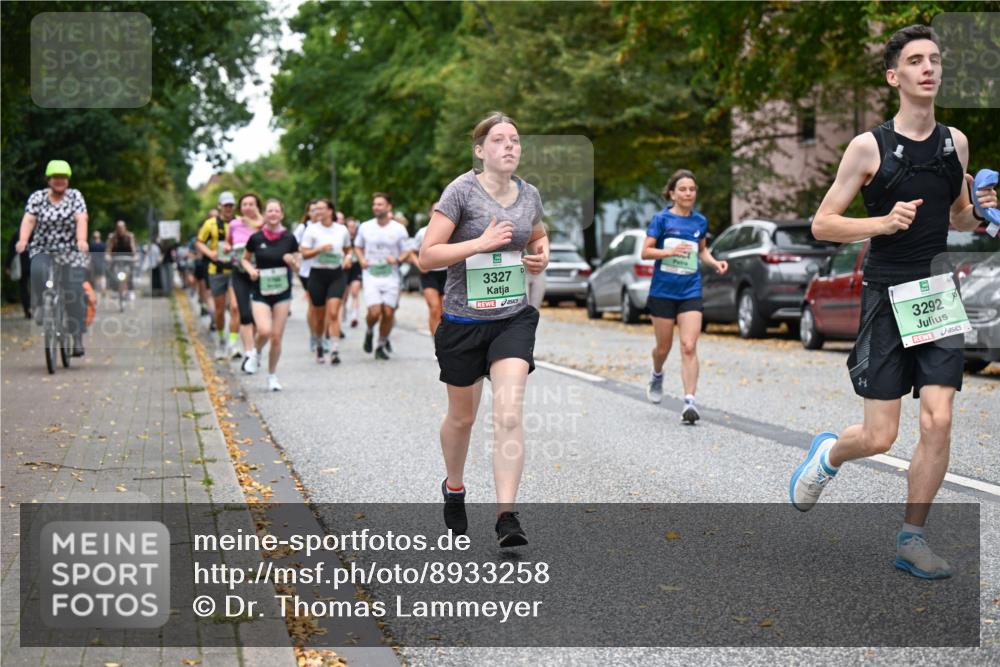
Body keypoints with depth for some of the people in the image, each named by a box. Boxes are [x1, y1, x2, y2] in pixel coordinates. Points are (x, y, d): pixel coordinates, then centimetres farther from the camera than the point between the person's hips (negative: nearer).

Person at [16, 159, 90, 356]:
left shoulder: (75, 196, 1)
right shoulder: (38, 197, 2)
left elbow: (81, 219, -14)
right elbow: (29, 219, -12)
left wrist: (81, 240, -34)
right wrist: (23, 240, -32)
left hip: (71, 253, 0)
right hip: (43, 251, 0)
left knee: (74, 295, -7)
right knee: (38, 270, -33)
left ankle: (77, 339, 0)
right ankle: (39, 305, -8)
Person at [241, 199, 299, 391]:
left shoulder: (288, 238, -1)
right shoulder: (256, 238, -3)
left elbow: (297, 267, 6)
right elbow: (245, 259, 13)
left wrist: (291, 262, -16)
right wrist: (250, 269, -7)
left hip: (282, 292, 1)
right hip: (261, 292, -1)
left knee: (277, 337, 1)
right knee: (264, 331, -21)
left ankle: (272, 376, 20)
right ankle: (255, 354, 14)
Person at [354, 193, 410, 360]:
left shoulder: (399, 229, -1)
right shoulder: (365, 227, 3)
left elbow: (407, 253, 4)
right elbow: (358, 247, 17)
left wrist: (397, 259, -17)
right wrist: (361, 259, -3)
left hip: (391, 276, 0)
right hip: (371, 275, 0)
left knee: (388, 313, -1)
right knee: (374, 312, -15)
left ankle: (381, 346, 17)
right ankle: (369, 332, 18)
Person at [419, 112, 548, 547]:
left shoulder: (529, 195, 5)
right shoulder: (461, 191, -10)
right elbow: (427, 256, -14)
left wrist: (541, 256, 4)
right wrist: (481, 242, -23)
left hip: (514, 319, 2)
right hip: (464, 320, -2)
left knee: (509, 413, -16)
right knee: (462, 416, 15)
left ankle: (507, 516, -17)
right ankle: (454, 489, 43)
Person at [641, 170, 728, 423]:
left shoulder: (700, 221, 6)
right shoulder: (662, 219, -5)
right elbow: (645, 252, -8)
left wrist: (715, 263, 2)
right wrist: (670, 251, -24)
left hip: (690, 291, 2)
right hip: (663, 290, -2)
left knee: (689, 347, -12)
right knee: (664, 347, 11)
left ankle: (690, 401, -15)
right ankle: (657, 375, 44)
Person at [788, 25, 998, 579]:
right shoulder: (869, 147, -6)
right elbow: (821, 225, -5)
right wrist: (885, 222, -20)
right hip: (887, 298, -4)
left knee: (938, 423, -6)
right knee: (879, 437, -3)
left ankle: (911, 540, 8)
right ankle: (828, 454, 32)